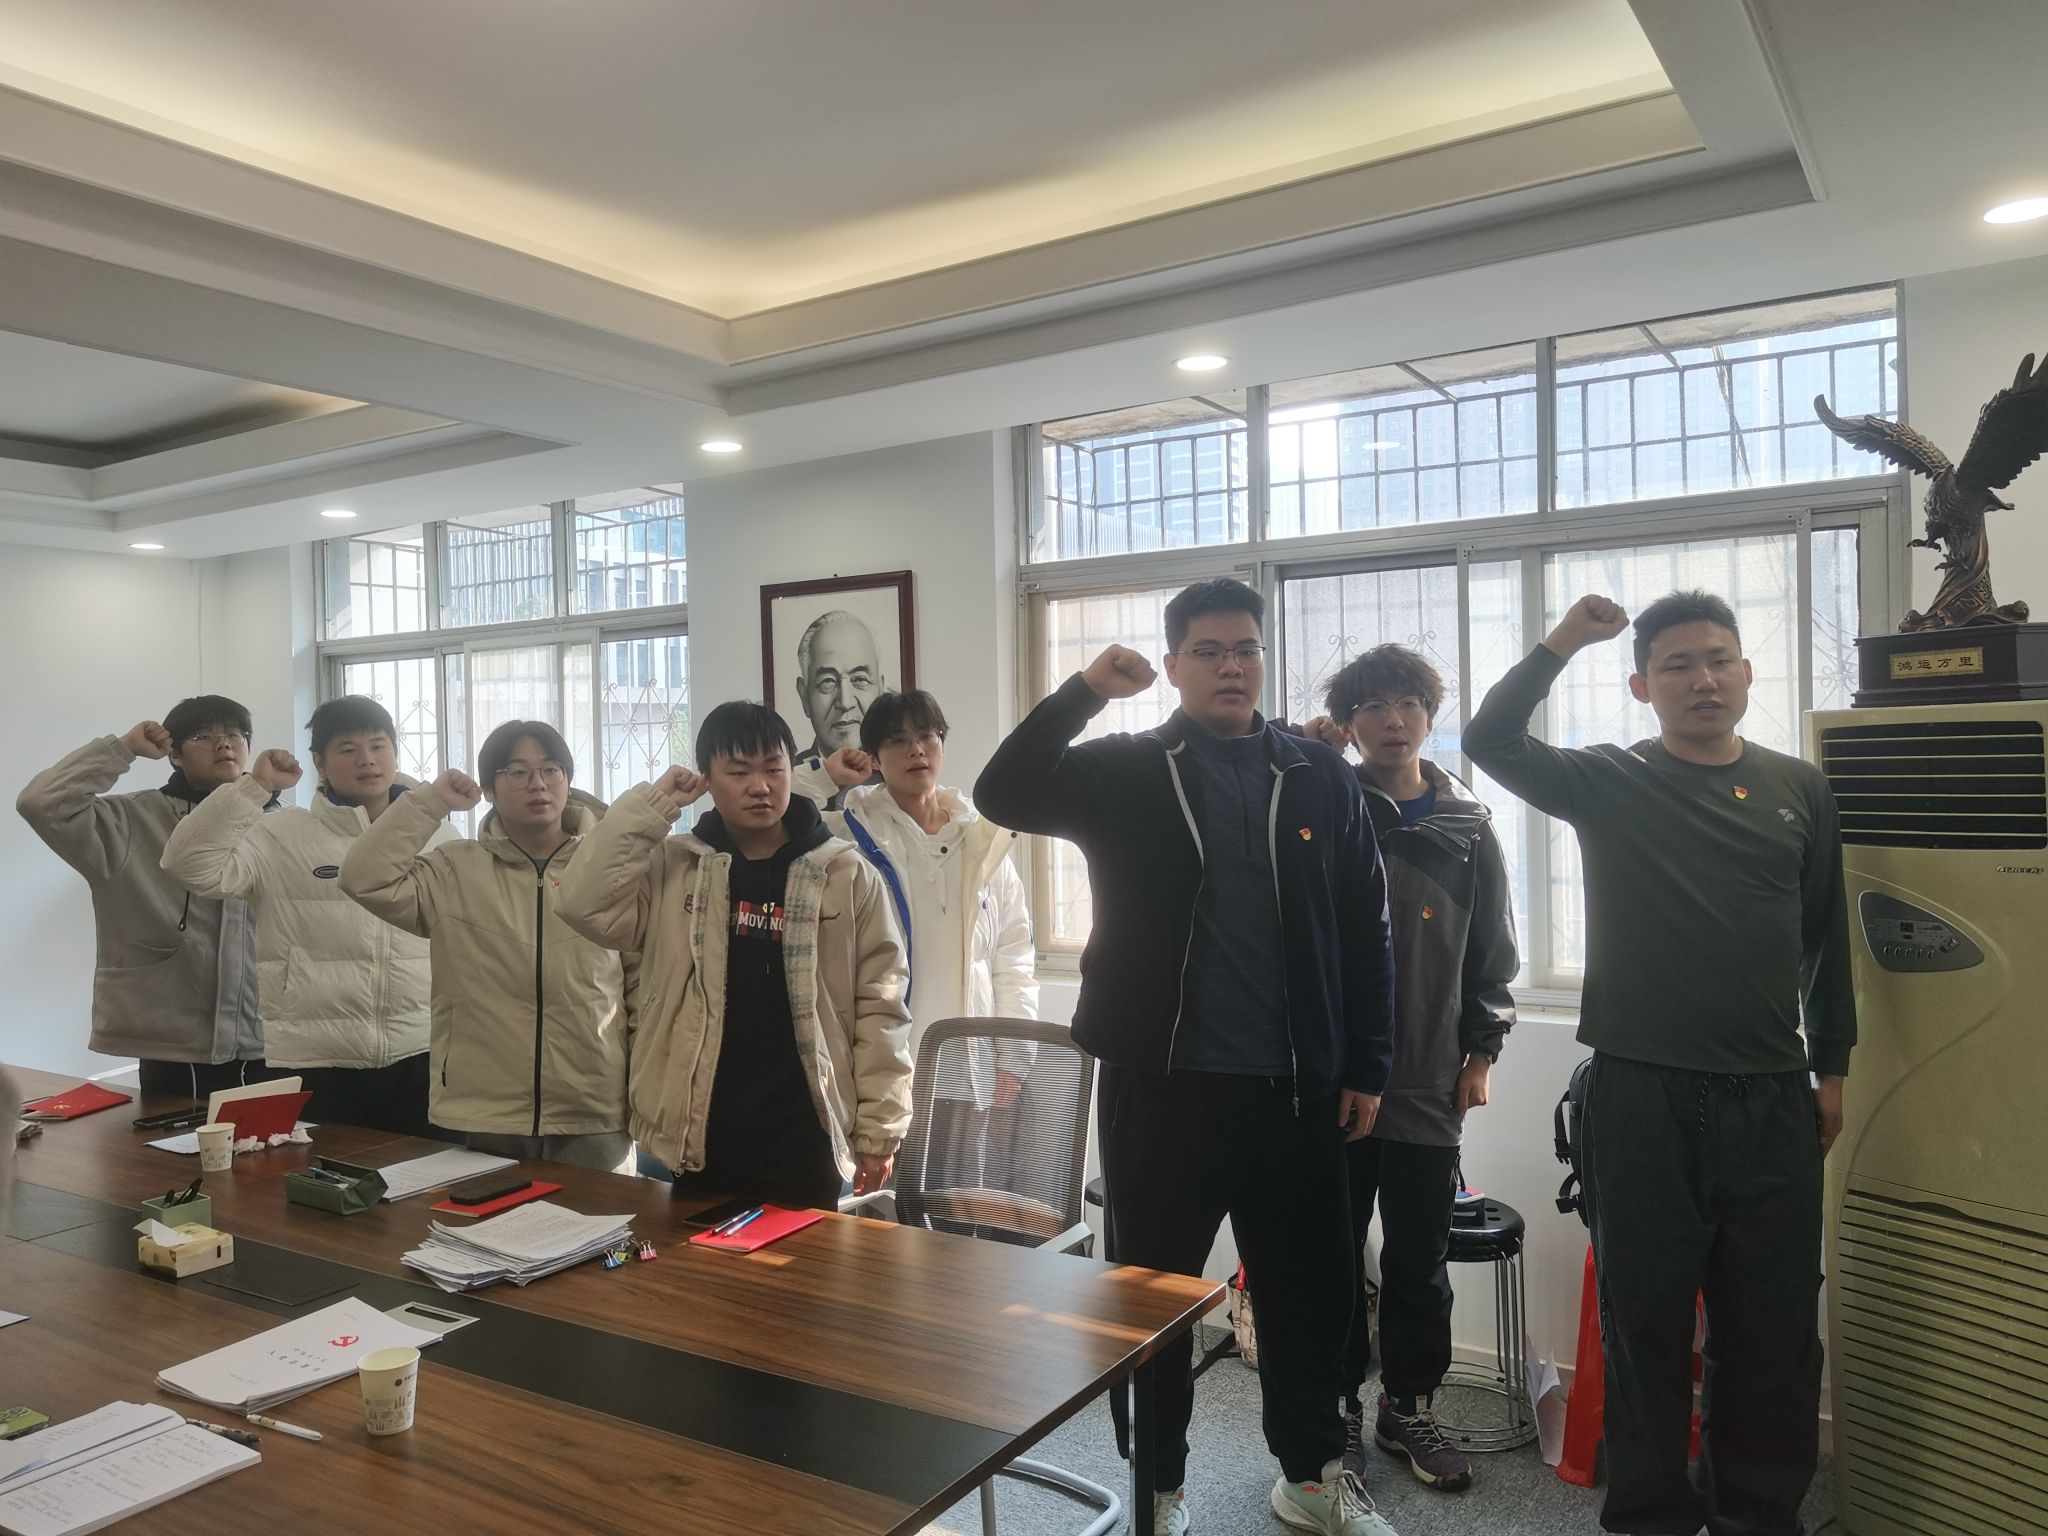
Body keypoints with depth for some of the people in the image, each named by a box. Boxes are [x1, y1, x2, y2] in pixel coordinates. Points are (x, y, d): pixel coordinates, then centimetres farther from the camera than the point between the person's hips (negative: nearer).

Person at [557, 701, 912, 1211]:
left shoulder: (847, 874, -2)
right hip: (698, 1134, 2)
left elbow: (880, 1005, -1)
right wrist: (650, 806, -10)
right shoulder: (671, 868, 3)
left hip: (803, 1137, -1)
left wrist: (880, 1127, -3)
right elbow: (587, 908, -12)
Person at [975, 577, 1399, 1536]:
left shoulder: (1321, 779, 5)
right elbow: (1003, 795, -13)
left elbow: (1364, 933, 6)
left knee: (1308, 1289, 15)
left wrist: (1366, 1068, 4)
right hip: (1160, 1084, -1)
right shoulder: (1124, 772, 1)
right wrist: (1086, 691, -20)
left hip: (1294, 1087, 2)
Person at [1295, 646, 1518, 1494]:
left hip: (1429, 1086, 2)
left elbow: (1493, 950, 9)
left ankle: (1408, 1405, 30)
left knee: (1421, 1260, 12)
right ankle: (1338, 1407, 26)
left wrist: (1481, 1051, 5)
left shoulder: (1468, 827, 5)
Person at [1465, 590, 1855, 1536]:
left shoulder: (1799, 790, 8)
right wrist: (1561, 645, -16)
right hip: (1641, 1093, -2)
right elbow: (1490, 743, -12)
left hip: (1771, 1099, 3)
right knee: (1646, 1319, 7)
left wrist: (1832, 1067, 12)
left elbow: (1826, 937, 13)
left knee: (1775, 1324, 10)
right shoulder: (1607, 782, 1)